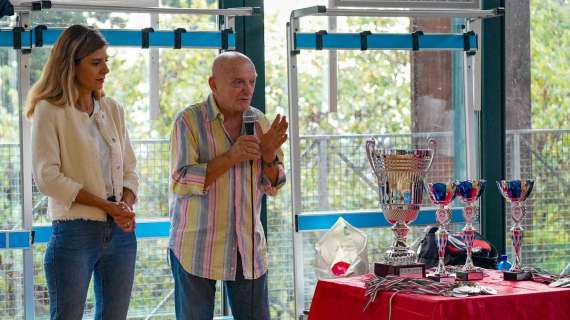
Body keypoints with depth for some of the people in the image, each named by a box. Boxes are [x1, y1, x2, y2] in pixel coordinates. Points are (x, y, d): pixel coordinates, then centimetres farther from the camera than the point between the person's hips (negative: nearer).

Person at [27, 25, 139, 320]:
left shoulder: (112, 110, 12)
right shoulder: (50, 111, -4)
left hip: (121, 232, 5)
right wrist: (106, 205, -15)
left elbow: (129, 171, 13)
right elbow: (46, 177, -12)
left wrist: (127, 206, -9)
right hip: (75, 232, -5)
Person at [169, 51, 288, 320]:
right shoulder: (189, 121, -8)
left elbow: (272, 186, 10)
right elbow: (181, 183, -16)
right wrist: (230, 157, -23)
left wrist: (269, 157, -10)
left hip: (249, 247, 4)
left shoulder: (260, 122, 7)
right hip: (197, 247, -4)